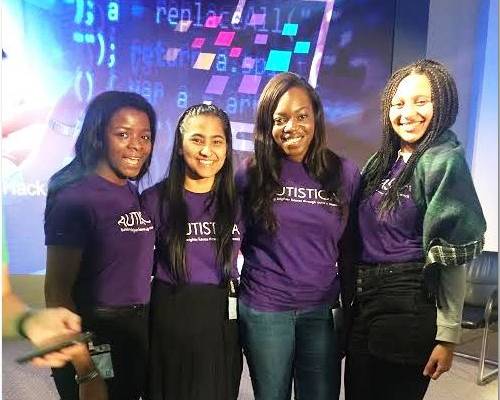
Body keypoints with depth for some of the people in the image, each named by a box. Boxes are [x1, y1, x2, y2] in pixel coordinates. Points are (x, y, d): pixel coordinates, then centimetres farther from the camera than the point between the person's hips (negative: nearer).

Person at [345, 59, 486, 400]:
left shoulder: (443, 162, -11)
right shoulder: (383, 160, 9)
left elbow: (452, 257, -13)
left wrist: (447, 335, -13)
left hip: (408, 308, -6)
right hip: (363, 302, 7)